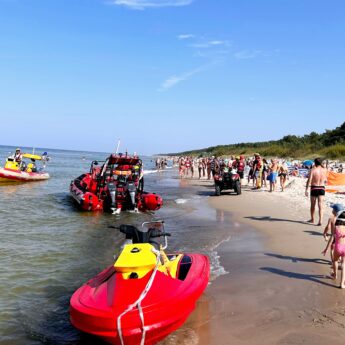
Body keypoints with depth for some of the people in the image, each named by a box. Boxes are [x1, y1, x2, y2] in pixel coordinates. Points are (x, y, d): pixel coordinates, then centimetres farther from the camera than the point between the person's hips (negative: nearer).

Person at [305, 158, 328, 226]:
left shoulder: (313, 170, -11)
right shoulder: (324, 170, 0)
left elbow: (309, 180, -15)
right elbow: (325, 181, 12)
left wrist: (306, 190, -12)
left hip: (314, 188, -2)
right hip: (322, 188, 2)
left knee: (313, 205, 14)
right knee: (320, 205, 0)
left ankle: (312, 219, 28)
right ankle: (320, 221, -11)